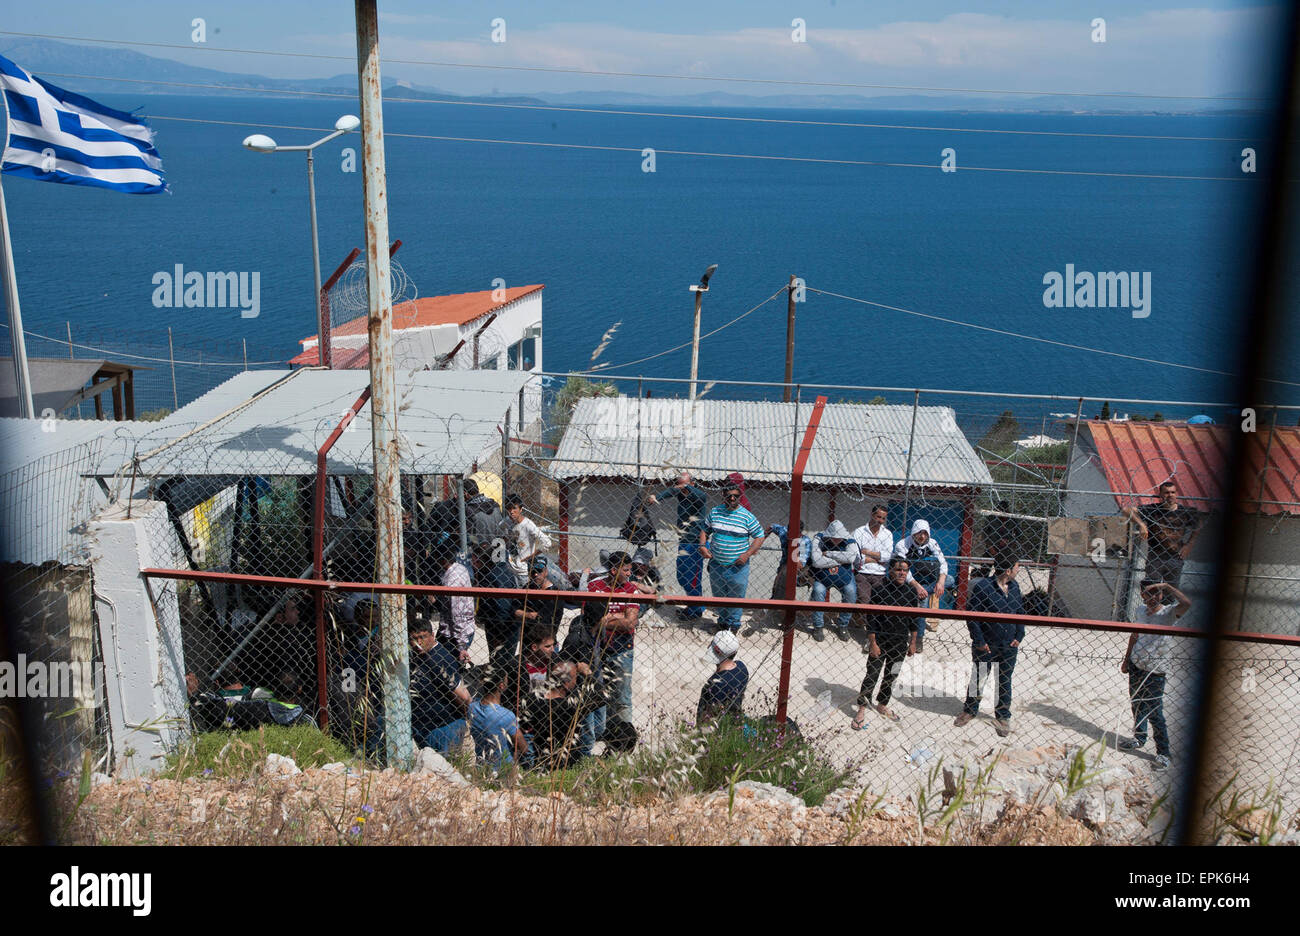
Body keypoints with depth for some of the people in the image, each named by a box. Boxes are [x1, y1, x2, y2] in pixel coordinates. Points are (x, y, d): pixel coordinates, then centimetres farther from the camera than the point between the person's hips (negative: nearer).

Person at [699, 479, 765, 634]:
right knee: (718, 595, 16)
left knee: (735, 597, 6)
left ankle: (733, 624, 25)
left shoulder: (747, 516, -8)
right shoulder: (715, 512, 2)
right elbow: (704, 530, 14)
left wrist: (747, 554, -13)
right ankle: (722, 621, 36)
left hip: (738, 567, -3)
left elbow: (760, 536, -3)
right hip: (716, 564, 3)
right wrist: (702, 546, -3)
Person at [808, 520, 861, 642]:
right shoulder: (819, 539, -18)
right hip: (822, 576, -2)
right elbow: (816, 561, -29)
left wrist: (828, 553, -30)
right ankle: (818, 627, -6)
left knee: (851, 592, -19)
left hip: (844, 576, 2)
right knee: (818, 592, -25)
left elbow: (851, 557, -34)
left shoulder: (850, 541, -13)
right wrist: (839, 561, -24)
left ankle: (843, 626, 3)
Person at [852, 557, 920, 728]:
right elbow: (871, 619, -9)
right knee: (872, 676, -3)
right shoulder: (879, 591, -10)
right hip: (880, 642, -4)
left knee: (891, 677, 15)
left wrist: (913, 643, 10)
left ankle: (882, 705, 34)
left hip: (900, 644, 4)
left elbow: (913, 620, 11)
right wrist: (872, 643, -12)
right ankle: (861, 710, 7)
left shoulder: (910, 593, 3)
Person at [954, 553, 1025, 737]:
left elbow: (1020, 612, 15)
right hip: (985, 646, -4)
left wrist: (1019, 636, 6)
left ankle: (1003, 716, 29)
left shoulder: (1014, 587, 2)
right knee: (978, 679, 12)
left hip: (1009, 646, 4)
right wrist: (979, 641, -14)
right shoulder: (982, 587, -18)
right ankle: (970, 710, 31)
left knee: (1004, 683, 14)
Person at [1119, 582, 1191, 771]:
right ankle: (1139, 738, 36)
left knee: (1154, 712, -5)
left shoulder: (1168, 613, -14)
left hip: (1155, 672, -6)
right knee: (1137, 706, 18)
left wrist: (1166, 586, -30)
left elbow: (1186, 604, -36)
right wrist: (1126, 660, 21)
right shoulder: (1141, 612, 4)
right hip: (1136, 665, 6)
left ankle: (1163, 753, 6)